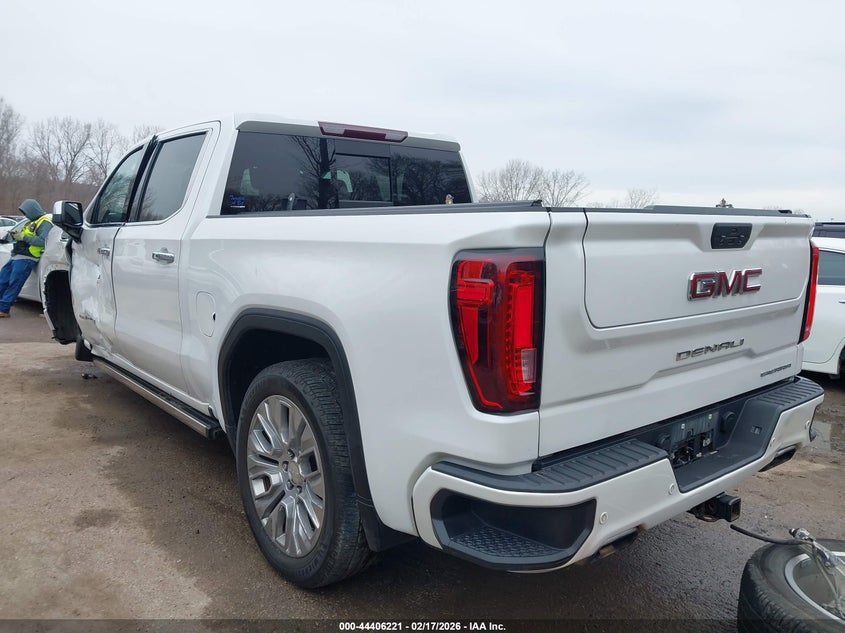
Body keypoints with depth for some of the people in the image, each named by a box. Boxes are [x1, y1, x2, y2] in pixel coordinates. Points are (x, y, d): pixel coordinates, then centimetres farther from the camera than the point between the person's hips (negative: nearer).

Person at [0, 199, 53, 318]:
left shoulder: (45, 223, -7)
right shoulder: (33, 222, 23)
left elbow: (43, 241, -22)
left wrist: (24, 237, -19)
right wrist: (15, 235, 8)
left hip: (26, 259, -10)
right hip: (16, 256, 10)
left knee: (14, 284, -9)